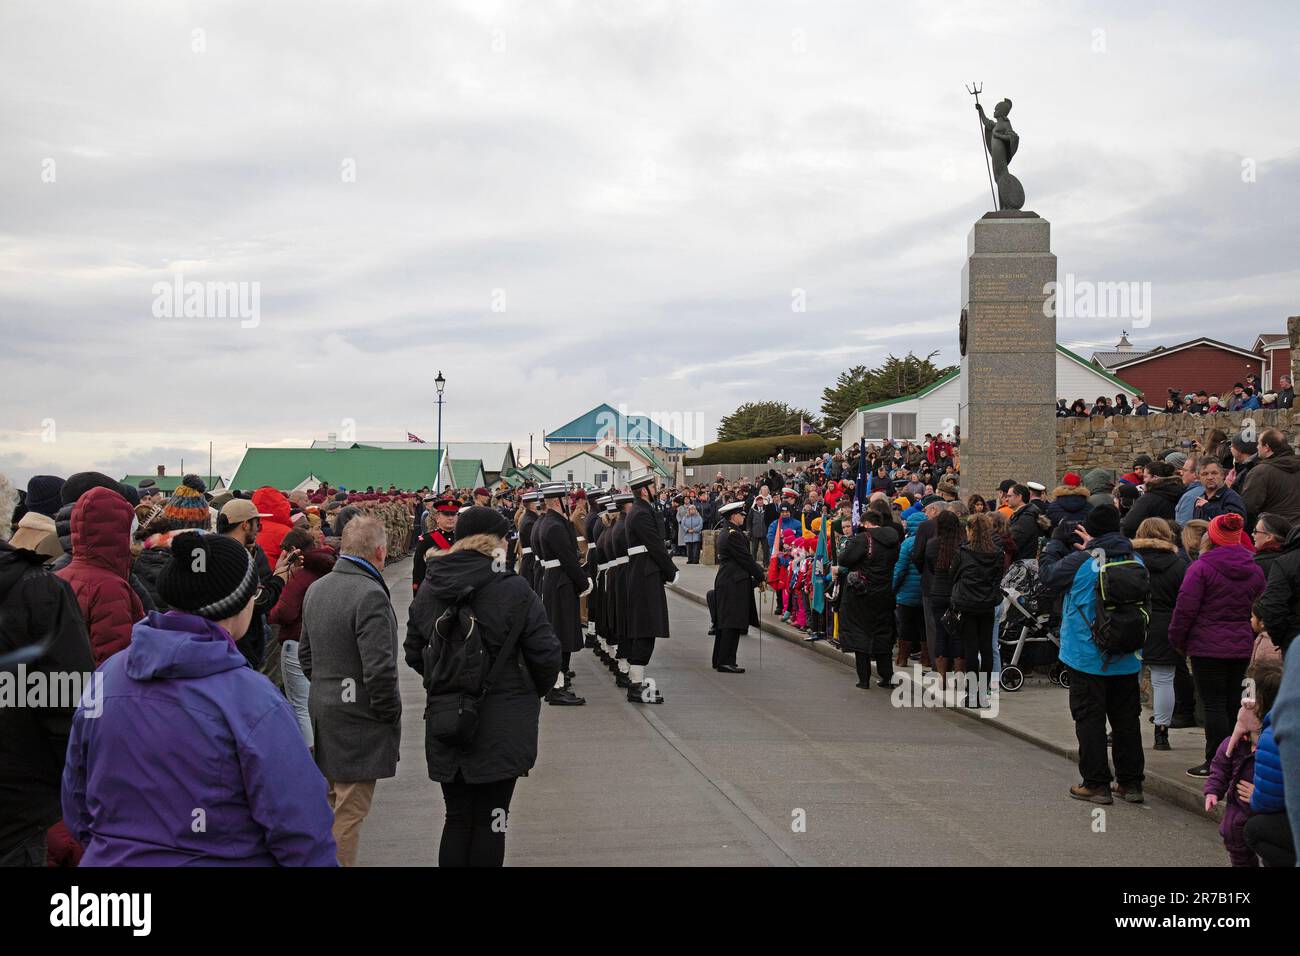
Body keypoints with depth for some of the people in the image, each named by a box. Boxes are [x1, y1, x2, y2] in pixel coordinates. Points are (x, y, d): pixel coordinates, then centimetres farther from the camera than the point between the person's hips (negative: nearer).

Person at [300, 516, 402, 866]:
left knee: (328, 803, 20)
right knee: (349, 812, -1)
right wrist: (390, 715, -10)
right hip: (358, 720, -9)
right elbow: (379, 670, -23)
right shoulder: (370, 595, -20)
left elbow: (305, 654, 17)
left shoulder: (316, 589, 8)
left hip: (321, 713, 9)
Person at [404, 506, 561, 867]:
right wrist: (535, 691, 9)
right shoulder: (513, 590, -13)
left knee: (457, 818, 14)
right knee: (489, 821, 6)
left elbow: (414, 653, 10)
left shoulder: (428, 590, 3)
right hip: (502, 726, -4)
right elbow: (545, 654, -10)